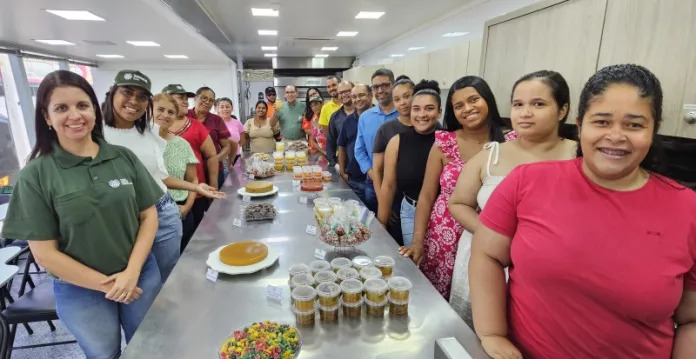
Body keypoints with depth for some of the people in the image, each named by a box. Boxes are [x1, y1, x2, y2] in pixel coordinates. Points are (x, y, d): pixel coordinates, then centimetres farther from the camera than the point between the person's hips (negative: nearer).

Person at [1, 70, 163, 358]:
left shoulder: (124, 157, -5)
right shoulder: (35, 175, -10)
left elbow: (149, 216, -3)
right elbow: (44, 253, -10)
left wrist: (132, 272, -13)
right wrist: (104, 284, -11)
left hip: (140, 275, 2)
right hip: (81, 291, -1)